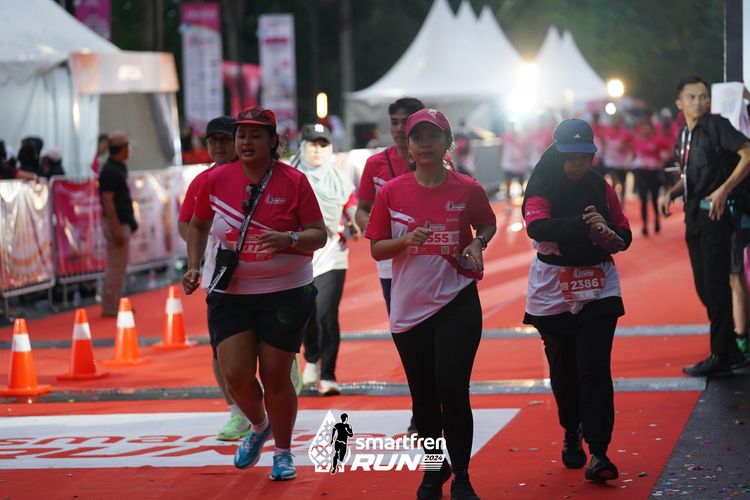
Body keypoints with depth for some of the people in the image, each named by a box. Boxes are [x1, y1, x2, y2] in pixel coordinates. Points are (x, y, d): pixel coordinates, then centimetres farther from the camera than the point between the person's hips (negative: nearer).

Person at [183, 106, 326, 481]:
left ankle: (283, 453, 23)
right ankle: (258, 427, 28)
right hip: (230, 292, 2)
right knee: (236, 375, -6)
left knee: (275, 377, 1)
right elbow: (198, 226, 15)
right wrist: (193, 267, 4)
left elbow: (319, 235, -6)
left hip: (285, 292, -2)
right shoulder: (216, 179, -1)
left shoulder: (293, 181, -8)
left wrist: (289, 239, -25)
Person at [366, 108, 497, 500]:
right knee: (423, 397, 10)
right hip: (409, 306, 2)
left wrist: (478, 242, -5)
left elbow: (487, 224, 17)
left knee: (452, 391, -10)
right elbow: (376, 250, 3)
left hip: (457, 304, -2)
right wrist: (405, 241, -16)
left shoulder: (468, 189, -2)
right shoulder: (391, 192, -1)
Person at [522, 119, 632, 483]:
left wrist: (609, 234, -16)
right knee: (564, 371, 11)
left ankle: (598, 453, -12)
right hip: (554, 292, -1)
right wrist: (582, 223, -39)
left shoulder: (602, 188, 4)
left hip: (598, 290, 1)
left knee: (595, 369, -10)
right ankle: (572, 435, 35)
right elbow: (536, 227, -27)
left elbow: (625, 236, 8)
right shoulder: (541, 189, -7)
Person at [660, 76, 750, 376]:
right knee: (704, 288, 11)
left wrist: (724, 190, -21)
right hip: (694, 216, 8)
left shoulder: (716, 126, -8)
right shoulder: (684, 135, 14)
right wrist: (672, 194, 7)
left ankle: (721, 357, -1)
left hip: (715, 214, -8)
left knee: (716, 287, -6)